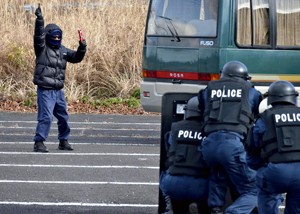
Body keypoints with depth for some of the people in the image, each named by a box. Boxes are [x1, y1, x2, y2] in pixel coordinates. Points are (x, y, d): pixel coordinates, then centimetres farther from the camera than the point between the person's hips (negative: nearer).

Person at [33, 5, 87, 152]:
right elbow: (38, 35, -20)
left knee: (63, 117, 14)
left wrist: (82, 47, -2)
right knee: (45, 117, -15)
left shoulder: (63, 50, 14)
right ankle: (39, 143, -11)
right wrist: (39, 19, -34)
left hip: (58, 91, 7)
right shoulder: (42, 48, -4)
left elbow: (77, 57, 16)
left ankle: (63, 141, 28)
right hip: (45, 90, -7)